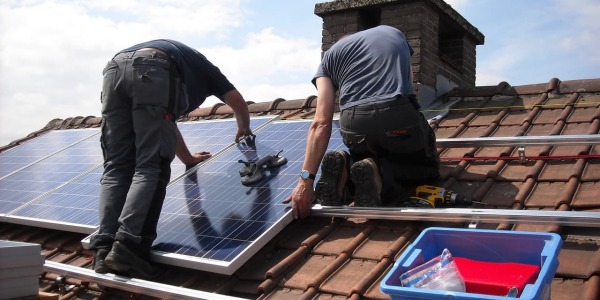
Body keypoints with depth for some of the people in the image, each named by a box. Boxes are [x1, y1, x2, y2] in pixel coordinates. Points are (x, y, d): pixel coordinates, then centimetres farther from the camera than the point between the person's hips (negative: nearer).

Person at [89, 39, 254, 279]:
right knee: (151, 168, -7)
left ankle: (104, 249, -9)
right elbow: (237, 101, 37)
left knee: (116, 168, 4)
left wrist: (188, 158, 64)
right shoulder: (202, 66, 38)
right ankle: (127, 247, -21)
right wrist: (244, 129, 58)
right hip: (153, 71, -5)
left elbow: (165, 124, 53)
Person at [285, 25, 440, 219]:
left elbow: (321, 123, 6)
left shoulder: (330, 55, 21)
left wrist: (306, 179, 1)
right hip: (399, 116, -1)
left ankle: (346, 169, -2)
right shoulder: (394, 33, 29)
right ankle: (379, 174, -6)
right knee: (428, 166, 26)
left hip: (353, 125, 1)